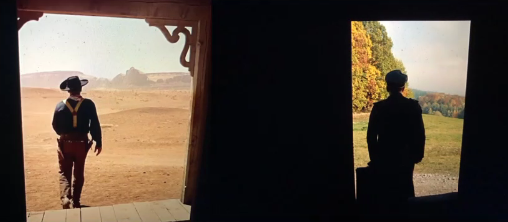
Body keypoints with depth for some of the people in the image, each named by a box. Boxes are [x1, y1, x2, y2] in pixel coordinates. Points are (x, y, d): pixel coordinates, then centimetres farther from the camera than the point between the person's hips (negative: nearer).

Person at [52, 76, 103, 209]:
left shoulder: (60, 105, -6)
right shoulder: (88, 104, -11)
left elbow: (55, 126, 4)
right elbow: (95, 125, -11)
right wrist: (98, 142, -2)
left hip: (65, 143, 0)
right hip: (81, 143, 0)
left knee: (64, 173, 11)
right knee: (79, 173, 14)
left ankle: (65, 198, -9)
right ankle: (75, 202, 22)